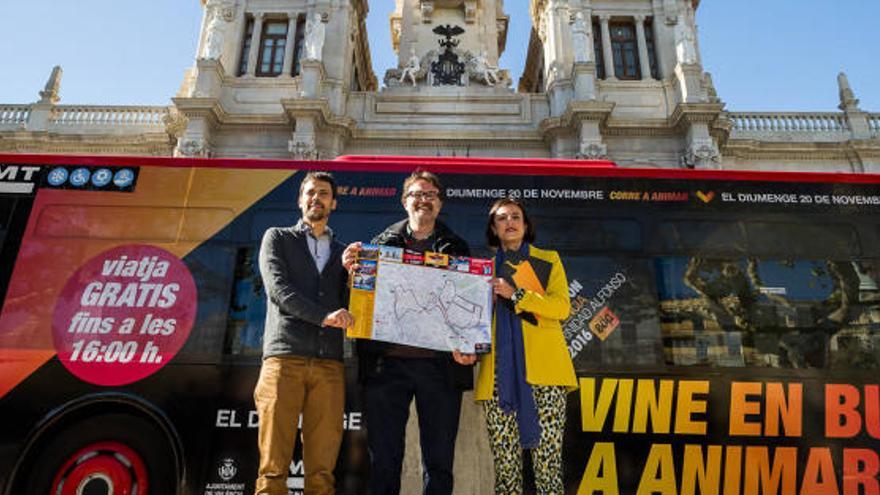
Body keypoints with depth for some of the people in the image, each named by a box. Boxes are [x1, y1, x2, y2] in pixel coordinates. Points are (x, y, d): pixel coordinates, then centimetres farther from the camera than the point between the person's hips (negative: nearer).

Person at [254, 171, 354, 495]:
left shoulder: (344, 253, 23)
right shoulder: (277, 238, 16)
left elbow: (349, 307, 17)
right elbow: (278, 289, 0)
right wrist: (323, 316, -12)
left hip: (329, 364, 2)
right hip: (284, 358, -2)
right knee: (273, 468, -3)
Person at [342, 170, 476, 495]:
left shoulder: (457, 248, 11)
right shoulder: (381, 243, 10)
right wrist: (351, 270, -12)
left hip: (440, 363, 1)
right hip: (387, 362, 0)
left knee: (439, 461, 10)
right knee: (383, 459, 8)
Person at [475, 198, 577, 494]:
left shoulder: (548, 260, 15)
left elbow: (562, 307, 0)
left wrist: (515, 294, -10)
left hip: (542, 369, -1)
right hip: (499, 374, 2)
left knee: (548, 465, -5)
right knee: (505, 468, 2)